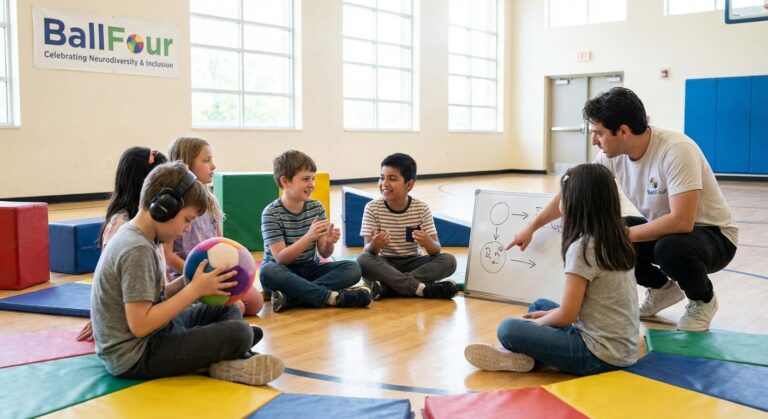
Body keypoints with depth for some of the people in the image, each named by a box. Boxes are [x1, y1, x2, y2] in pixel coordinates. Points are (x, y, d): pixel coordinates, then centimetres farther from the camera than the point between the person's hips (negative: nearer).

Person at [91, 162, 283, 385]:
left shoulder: (135, 237, 8)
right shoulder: (138, 249, -21)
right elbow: (140, 325, -26)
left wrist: (192, 282, -1)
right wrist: (195, 289, -21)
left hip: (152, 336, 11)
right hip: (136, 357, -11)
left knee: (227, 310, 16)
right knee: (239, 333, -22)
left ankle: (230, 358, -8)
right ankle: (225, 364, 6)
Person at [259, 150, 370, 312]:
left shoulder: (316, 207, 1)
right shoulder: (271, 213, -12)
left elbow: (324, 253, 0)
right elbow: (280, 258, -20)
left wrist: (328, 242, -24)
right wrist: (309, 237, -33)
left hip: (310, 269, 4)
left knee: (353, 268, -18)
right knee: (269, 272, -38)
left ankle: (291, 296, -30)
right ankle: (333, 297, -32)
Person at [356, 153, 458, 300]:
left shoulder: (422, 209, -6)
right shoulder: (372, 208, -8)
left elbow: (437, 250, -10)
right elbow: (367, 250, -14)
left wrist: (428, 243, -34)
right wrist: (374, 245, -38)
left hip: (413, 263, 1)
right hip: (385, 264, -1)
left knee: (449, 260, -23)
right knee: (363, 260, -32)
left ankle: (387, 286, -28)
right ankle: (422, 288, -29)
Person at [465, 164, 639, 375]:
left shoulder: (583, 247, -18)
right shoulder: (614, 240, 7)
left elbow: (567, 315, -16)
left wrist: (534, 323, 2)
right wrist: (545, 316, 13)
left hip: (600, 354, -9)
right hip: (621, 347, 9)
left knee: (508, 329, -17)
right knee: (540, 304, 23)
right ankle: (520, 352, 6)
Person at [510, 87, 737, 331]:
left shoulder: (676, 150, -31)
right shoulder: (613, 156, -11)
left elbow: (682, 221, -36)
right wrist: (531, 228, 5)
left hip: (713, 234, -6)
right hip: (664, 229, 6)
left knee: (670, 247, -37)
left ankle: (703, 300, -2)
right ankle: (662, 288, 13)